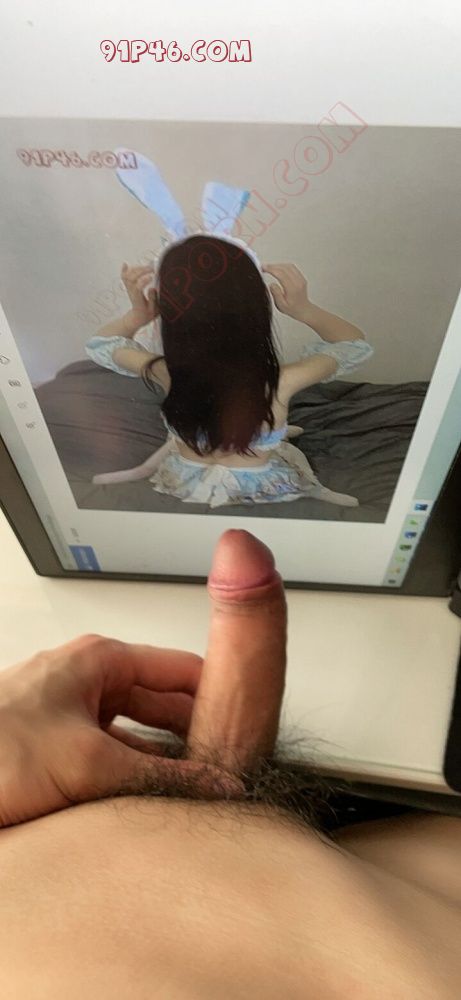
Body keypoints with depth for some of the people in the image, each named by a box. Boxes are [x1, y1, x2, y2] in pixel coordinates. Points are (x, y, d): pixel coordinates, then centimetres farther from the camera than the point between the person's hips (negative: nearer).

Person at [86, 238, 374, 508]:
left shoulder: (167, 375, -26)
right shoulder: (281, 383, -29)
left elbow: (100, 344, -3)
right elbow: (356, 344, -8)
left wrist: (137, 315, -21)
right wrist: (305, 309, -22)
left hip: (183, 486, 2)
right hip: (258, 492, -1)